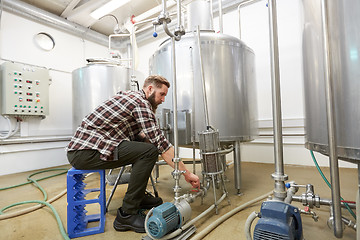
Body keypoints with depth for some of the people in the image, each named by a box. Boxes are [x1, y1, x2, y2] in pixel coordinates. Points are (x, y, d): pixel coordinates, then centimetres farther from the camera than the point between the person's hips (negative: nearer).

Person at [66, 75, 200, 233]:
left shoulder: (130, 96, 17)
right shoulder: (141, 102, -12)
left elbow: (136, 133, 26)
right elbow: (160, 143, -18)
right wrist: (186, 172, -13)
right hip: (85, 153, -10)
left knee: (142, 143, 12)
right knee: (149, 151, -19)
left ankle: (139, 196, 20)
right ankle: (127, 215, -10)